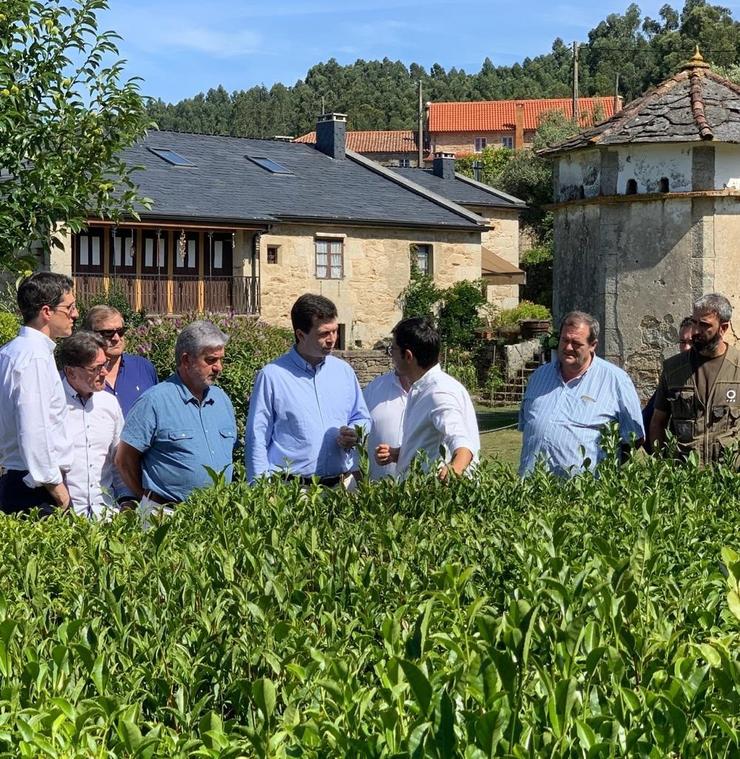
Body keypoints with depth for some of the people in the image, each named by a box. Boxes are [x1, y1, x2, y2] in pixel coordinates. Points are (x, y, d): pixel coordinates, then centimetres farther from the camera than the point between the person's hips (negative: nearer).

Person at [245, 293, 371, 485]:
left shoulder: (344, 371, 10)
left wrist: (354, 435, -3)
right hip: (291, 489, -4)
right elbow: (257, 440, -3)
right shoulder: (272, 376, -4)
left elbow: (361, 418, 20)